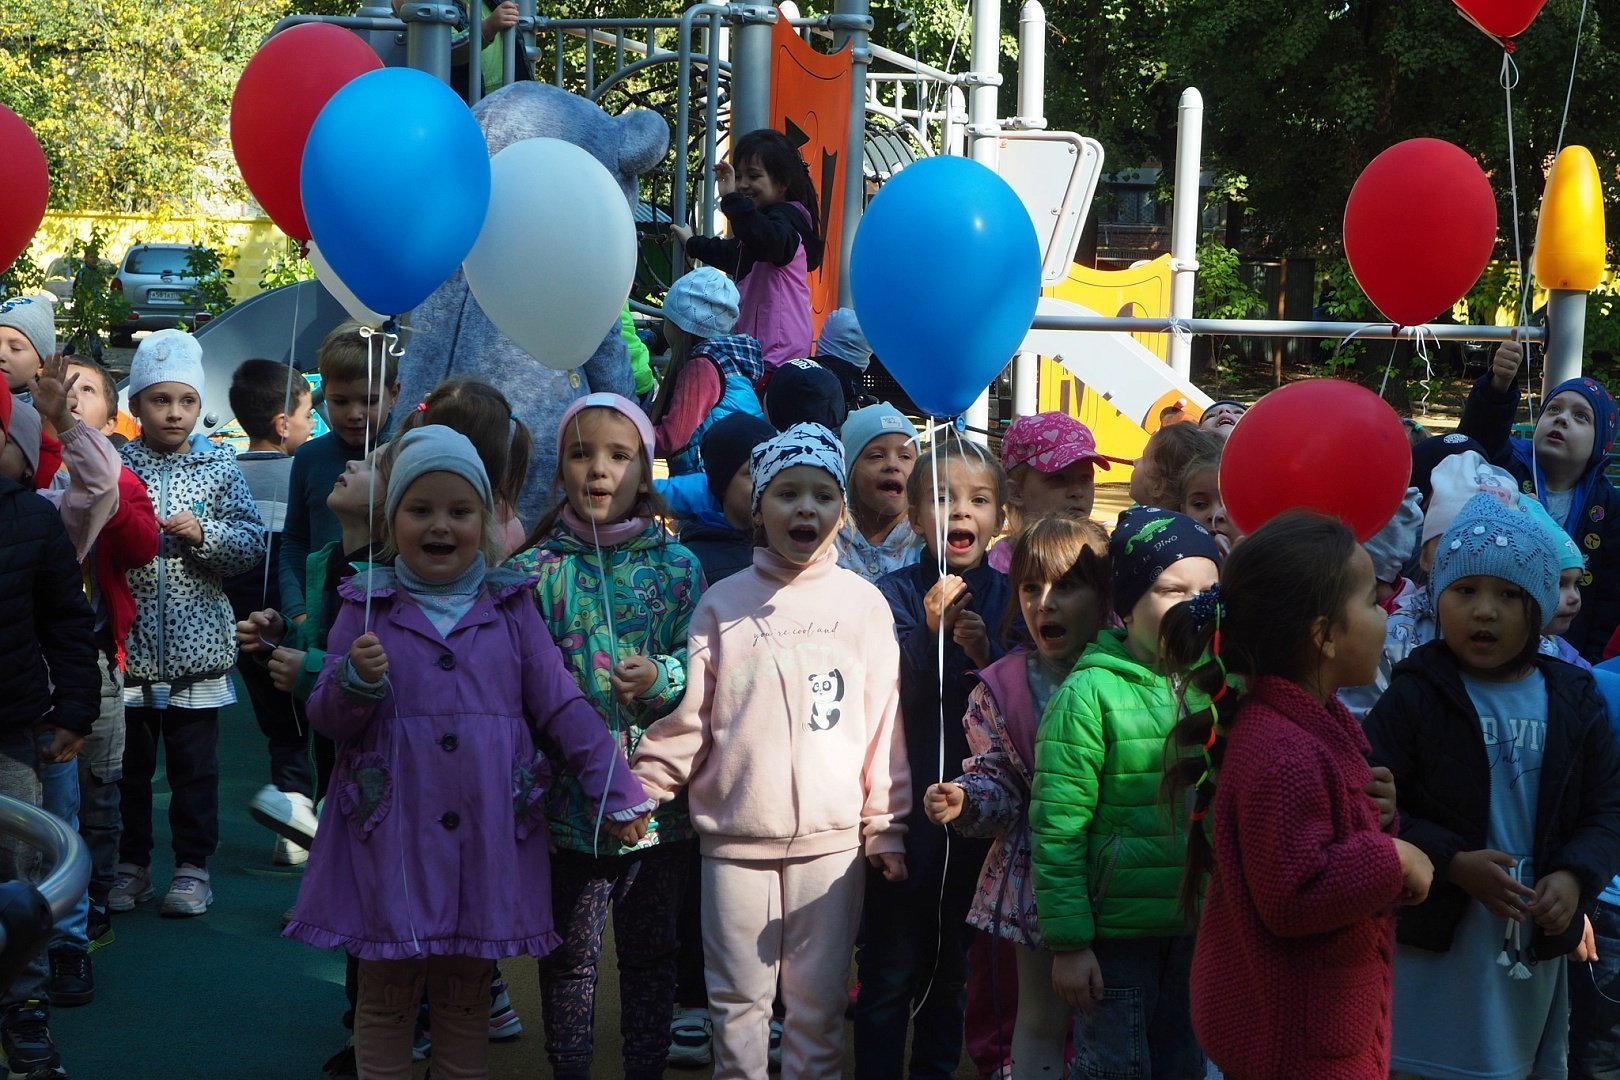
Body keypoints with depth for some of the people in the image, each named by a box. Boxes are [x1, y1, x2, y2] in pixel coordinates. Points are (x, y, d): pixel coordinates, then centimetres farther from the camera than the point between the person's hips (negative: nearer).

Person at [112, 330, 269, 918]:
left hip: (195, 645, 0)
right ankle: (131, 863, 21)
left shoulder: (219, 468, 1)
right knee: (128, 762, 9)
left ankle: (193, 865, 16)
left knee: (194, 764, 6)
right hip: (128, 644, 0)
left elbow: (253, 543, -1)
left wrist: (204, 534, -15)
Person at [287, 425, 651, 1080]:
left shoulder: (510, 608, 7)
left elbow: (562, 706, 6)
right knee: (386, 996, 5)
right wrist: (357, 681, -19)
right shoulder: (368, 608, 3)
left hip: (487, 834, 1)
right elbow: (326, 720, 2)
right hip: (393, 835, -1)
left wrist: (618, 791, -1)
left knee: (466, 1000, 10)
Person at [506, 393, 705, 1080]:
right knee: (569, 957, 7)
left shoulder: (676, 567, 2)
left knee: (649, 953, 12)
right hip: (569, 801, -1)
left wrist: (661, 678, -20)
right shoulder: (533, 572, 0)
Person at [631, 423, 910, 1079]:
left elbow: (884, 723, 3)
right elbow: (689, 716, 2)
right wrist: (643, 789, -7)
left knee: (818, 1001, 7)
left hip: (831, 836, 0)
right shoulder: (723, 604, 2)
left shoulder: (862, 605, 3)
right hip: (735, 835, 0)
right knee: (738, 999, 7)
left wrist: (886, 829, 2)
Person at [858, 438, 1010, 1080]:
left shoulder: (1008, 598, 2)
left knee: (953, 970, 15)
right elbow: (888, 700, -16)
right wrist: (933, 632, -27)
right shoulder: (894, 595, -6)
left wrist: (986, 655, -18)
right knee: (891, 972, 1)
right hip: (903, 807, -3)